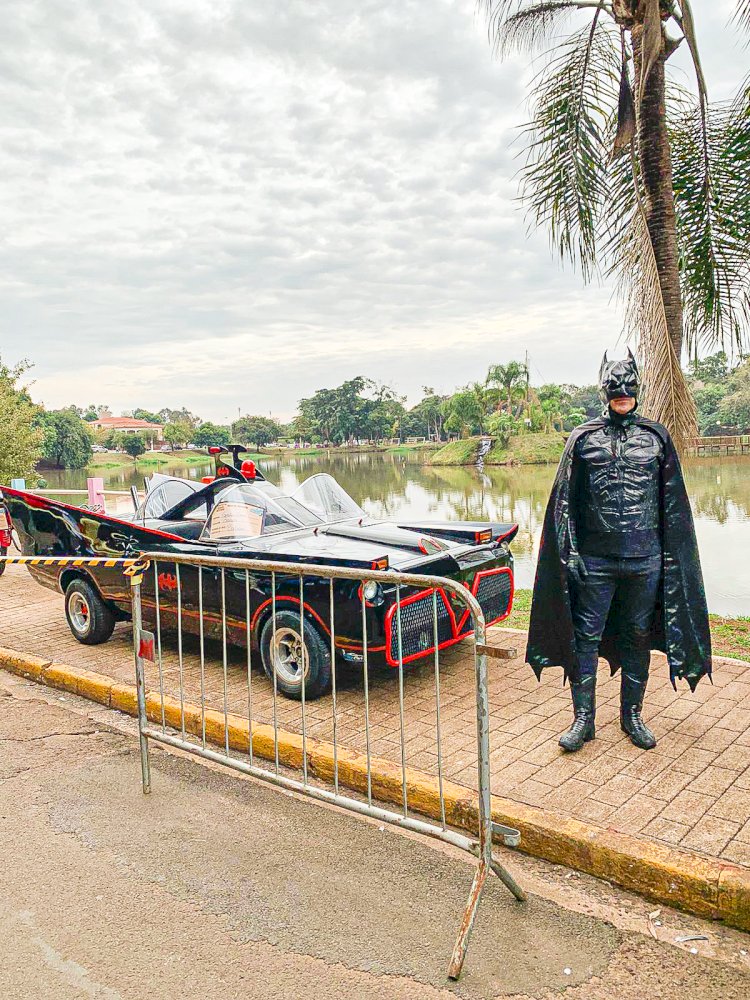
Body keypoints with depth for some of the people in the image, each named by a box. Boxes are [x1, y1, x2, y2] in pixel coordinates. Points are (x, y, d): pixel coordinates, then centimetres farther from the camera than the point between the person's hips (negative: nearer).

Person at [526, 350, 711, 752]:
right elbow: (564, 500, 1)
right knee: (585, 638, 1)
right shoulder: (583, 438, 2)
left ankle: (632, 715, 26)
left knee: (638, 638, 11)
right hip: (594, 559, -1)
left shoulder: (656, 437, 6)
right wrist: (570, 552, -6)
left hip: (645, 559, 2)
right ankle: (584, 718, 14)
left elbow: (673, 504, 9)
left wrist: (671, 556, 5)